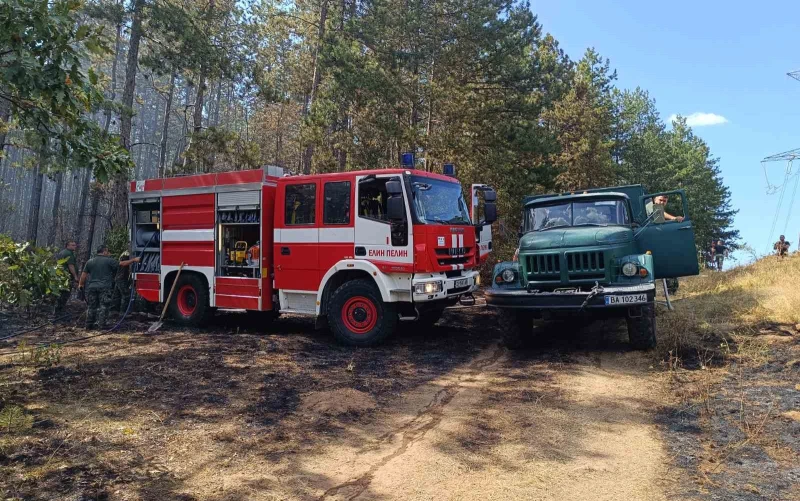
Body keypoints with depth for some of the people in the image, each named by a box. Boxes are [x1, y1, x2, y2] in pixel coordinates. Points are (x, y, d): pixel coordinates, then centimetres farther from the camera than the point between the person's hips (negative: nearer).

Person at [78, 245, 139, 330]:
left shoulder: (90, 262, 9)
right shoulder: (108, 260, -5)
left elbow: (84, 274, 10)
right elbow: (122, 264, -7)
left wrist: (81, 284, 21)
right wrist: (134, 260, 1)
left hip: (92, 287, 5)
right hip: (104, 287, -5)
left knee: (91, 306, 12)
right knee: (103, 306, 0)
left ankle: (89, 324, 15)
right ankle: (101, 324, -4)